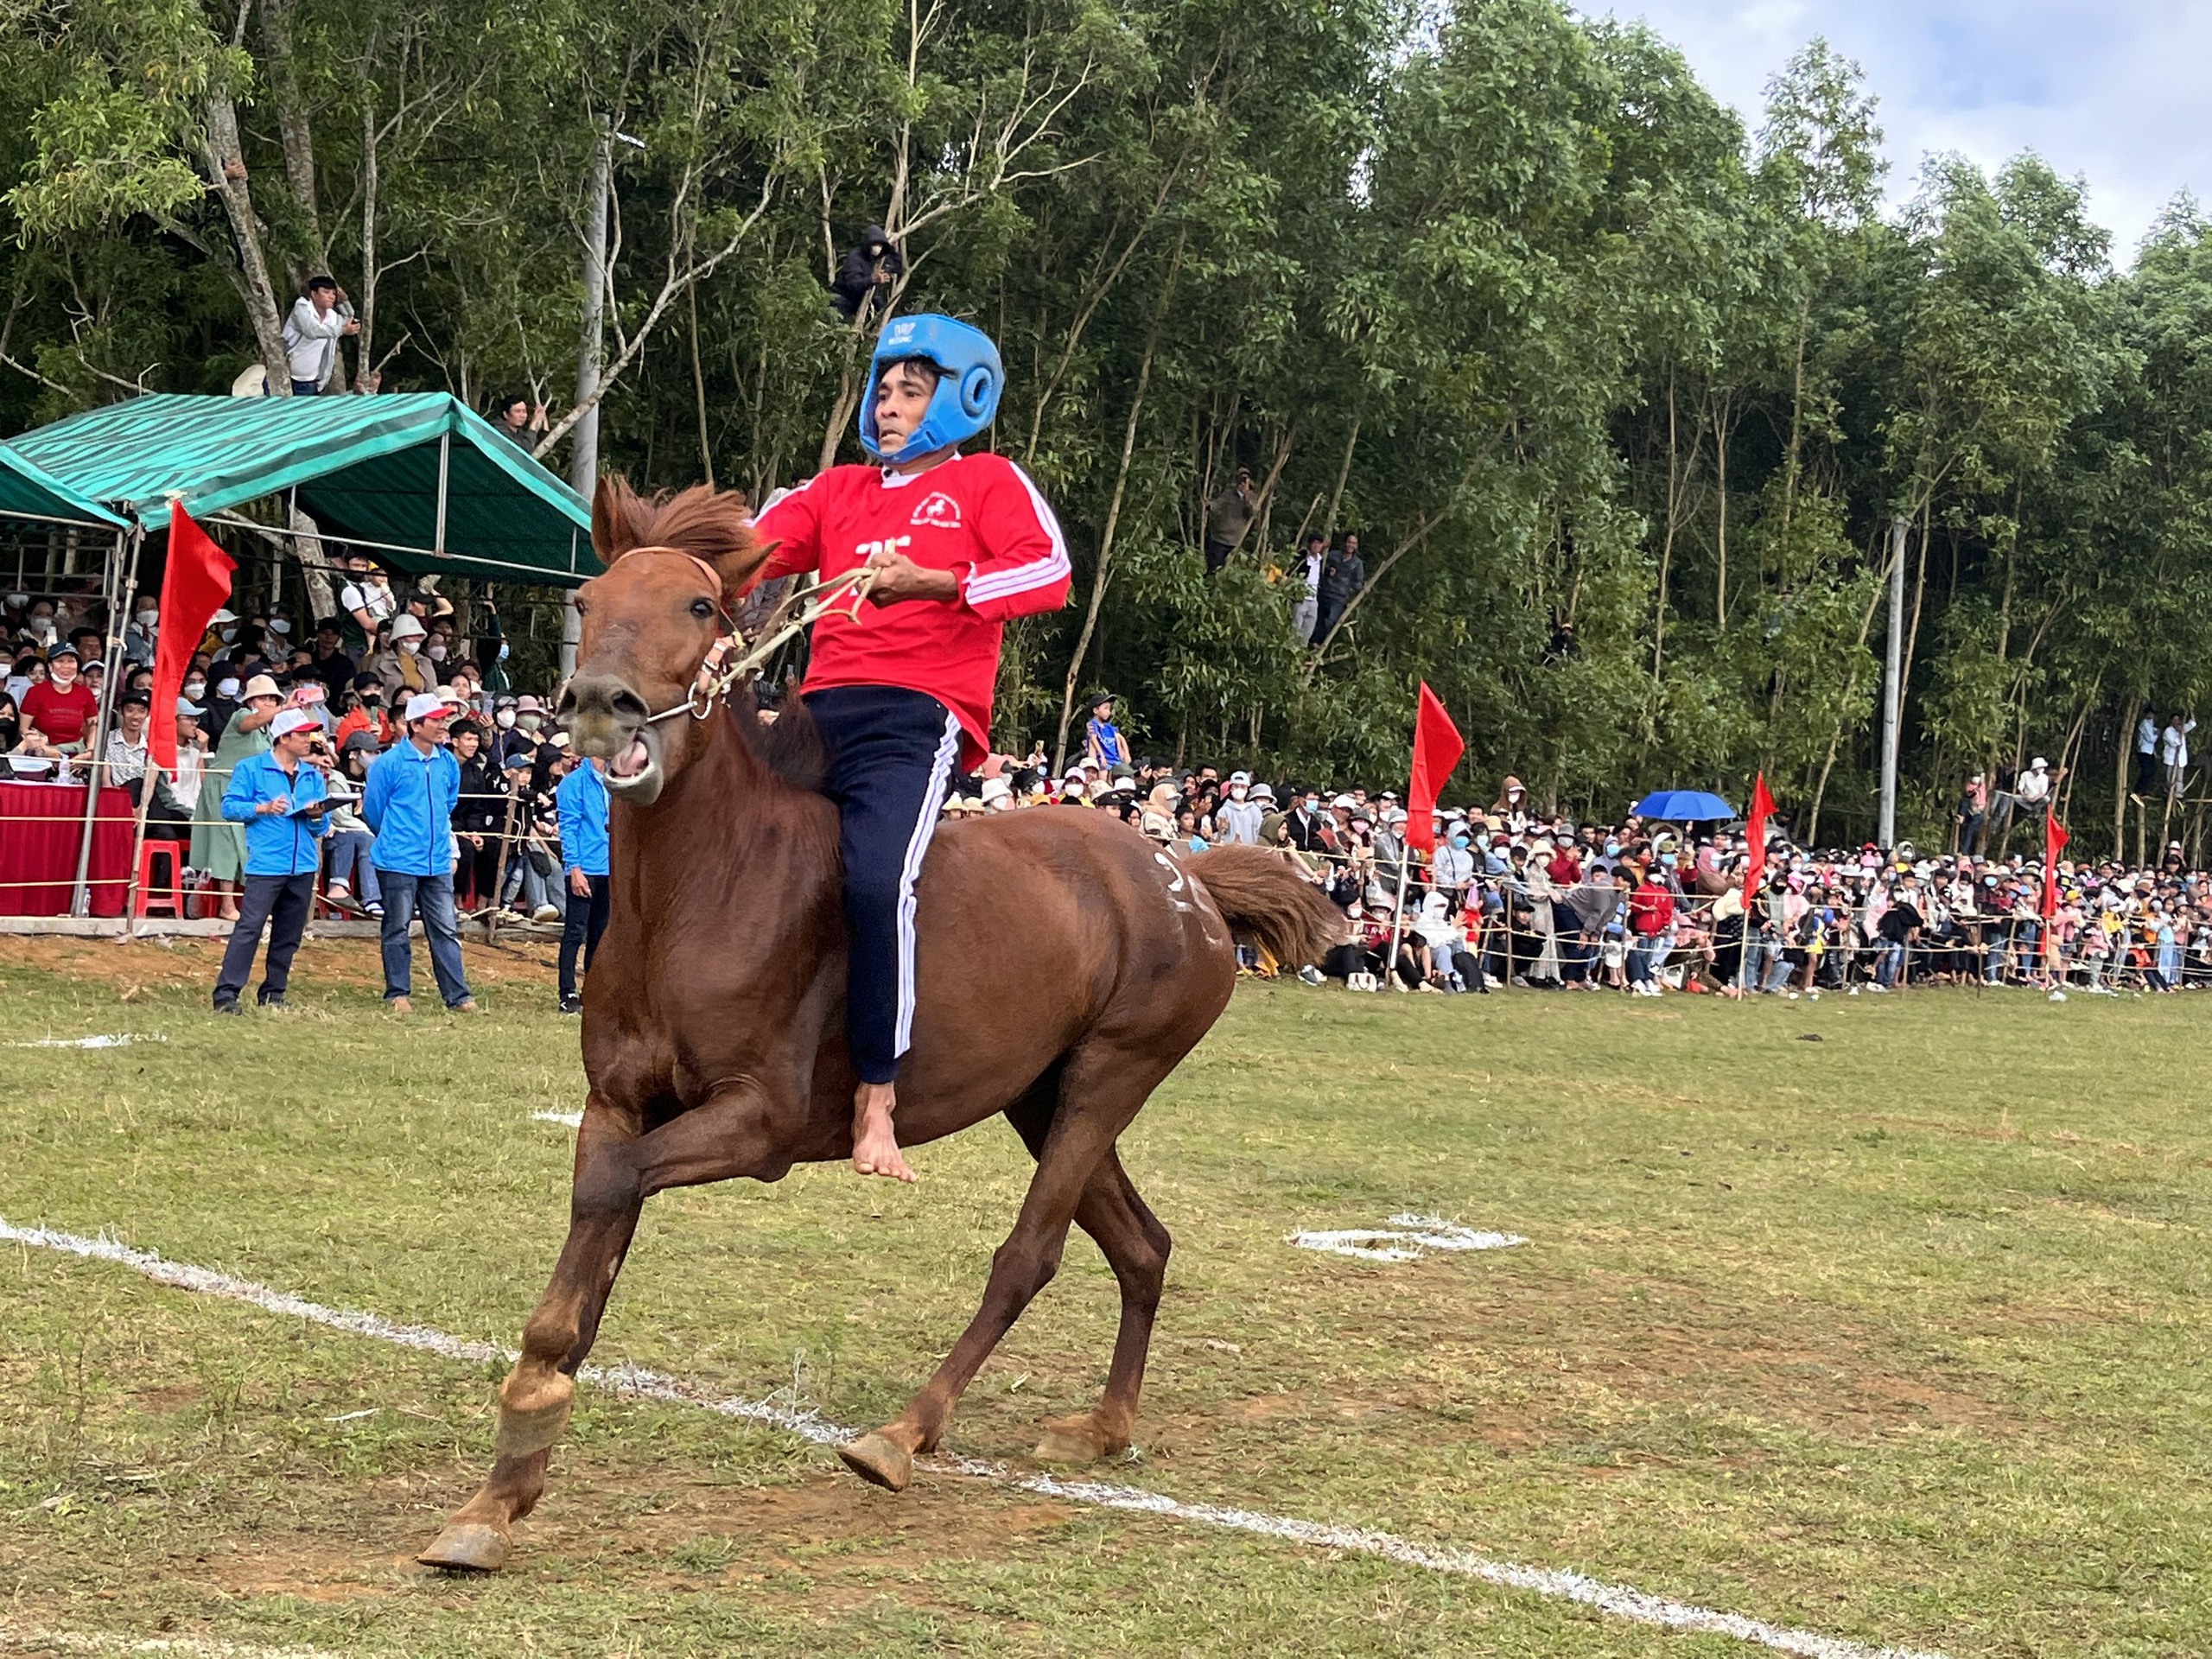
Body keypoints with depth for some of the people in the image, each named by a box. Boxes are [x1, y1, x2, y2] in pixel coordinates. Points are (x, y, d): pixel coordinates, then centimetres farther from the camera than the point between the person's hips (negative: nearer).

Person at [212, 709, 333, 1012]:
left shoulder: (313, 775, 16)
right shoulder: (251, 768, 2)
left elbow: (321, 828, 17)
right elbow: (229, 806, -3)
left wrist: (317, 816, -5)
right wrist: (264, 808, -15)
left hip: (303, 866, 5)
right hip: (266, 864, -5)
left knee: (289, 935, 8)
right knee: (249, 927, -13)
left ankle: (273, 993, 17)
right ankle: (226, 992, -12)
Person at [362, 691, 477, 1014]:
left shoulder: (448, 763, 7)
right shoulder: (390, 762, -8)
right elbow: (373, 809, 1)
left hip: (438, 863, 4)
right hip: (398, 863, -4)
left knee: (445, 929, 4)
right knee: (397, 929, 4)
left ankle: (458, 995, 5)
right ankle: (397, 994, 13)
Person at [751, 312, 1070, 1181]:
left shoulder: (986, 481, 12)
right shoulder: (838, 491, 26)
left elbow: (1049, 572, -6)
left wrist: (930, 582, -14)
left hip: (916, 719, -6)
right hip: (820, 714, 6)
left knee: (876, 881, -29)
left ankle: (876, 1099, -23)